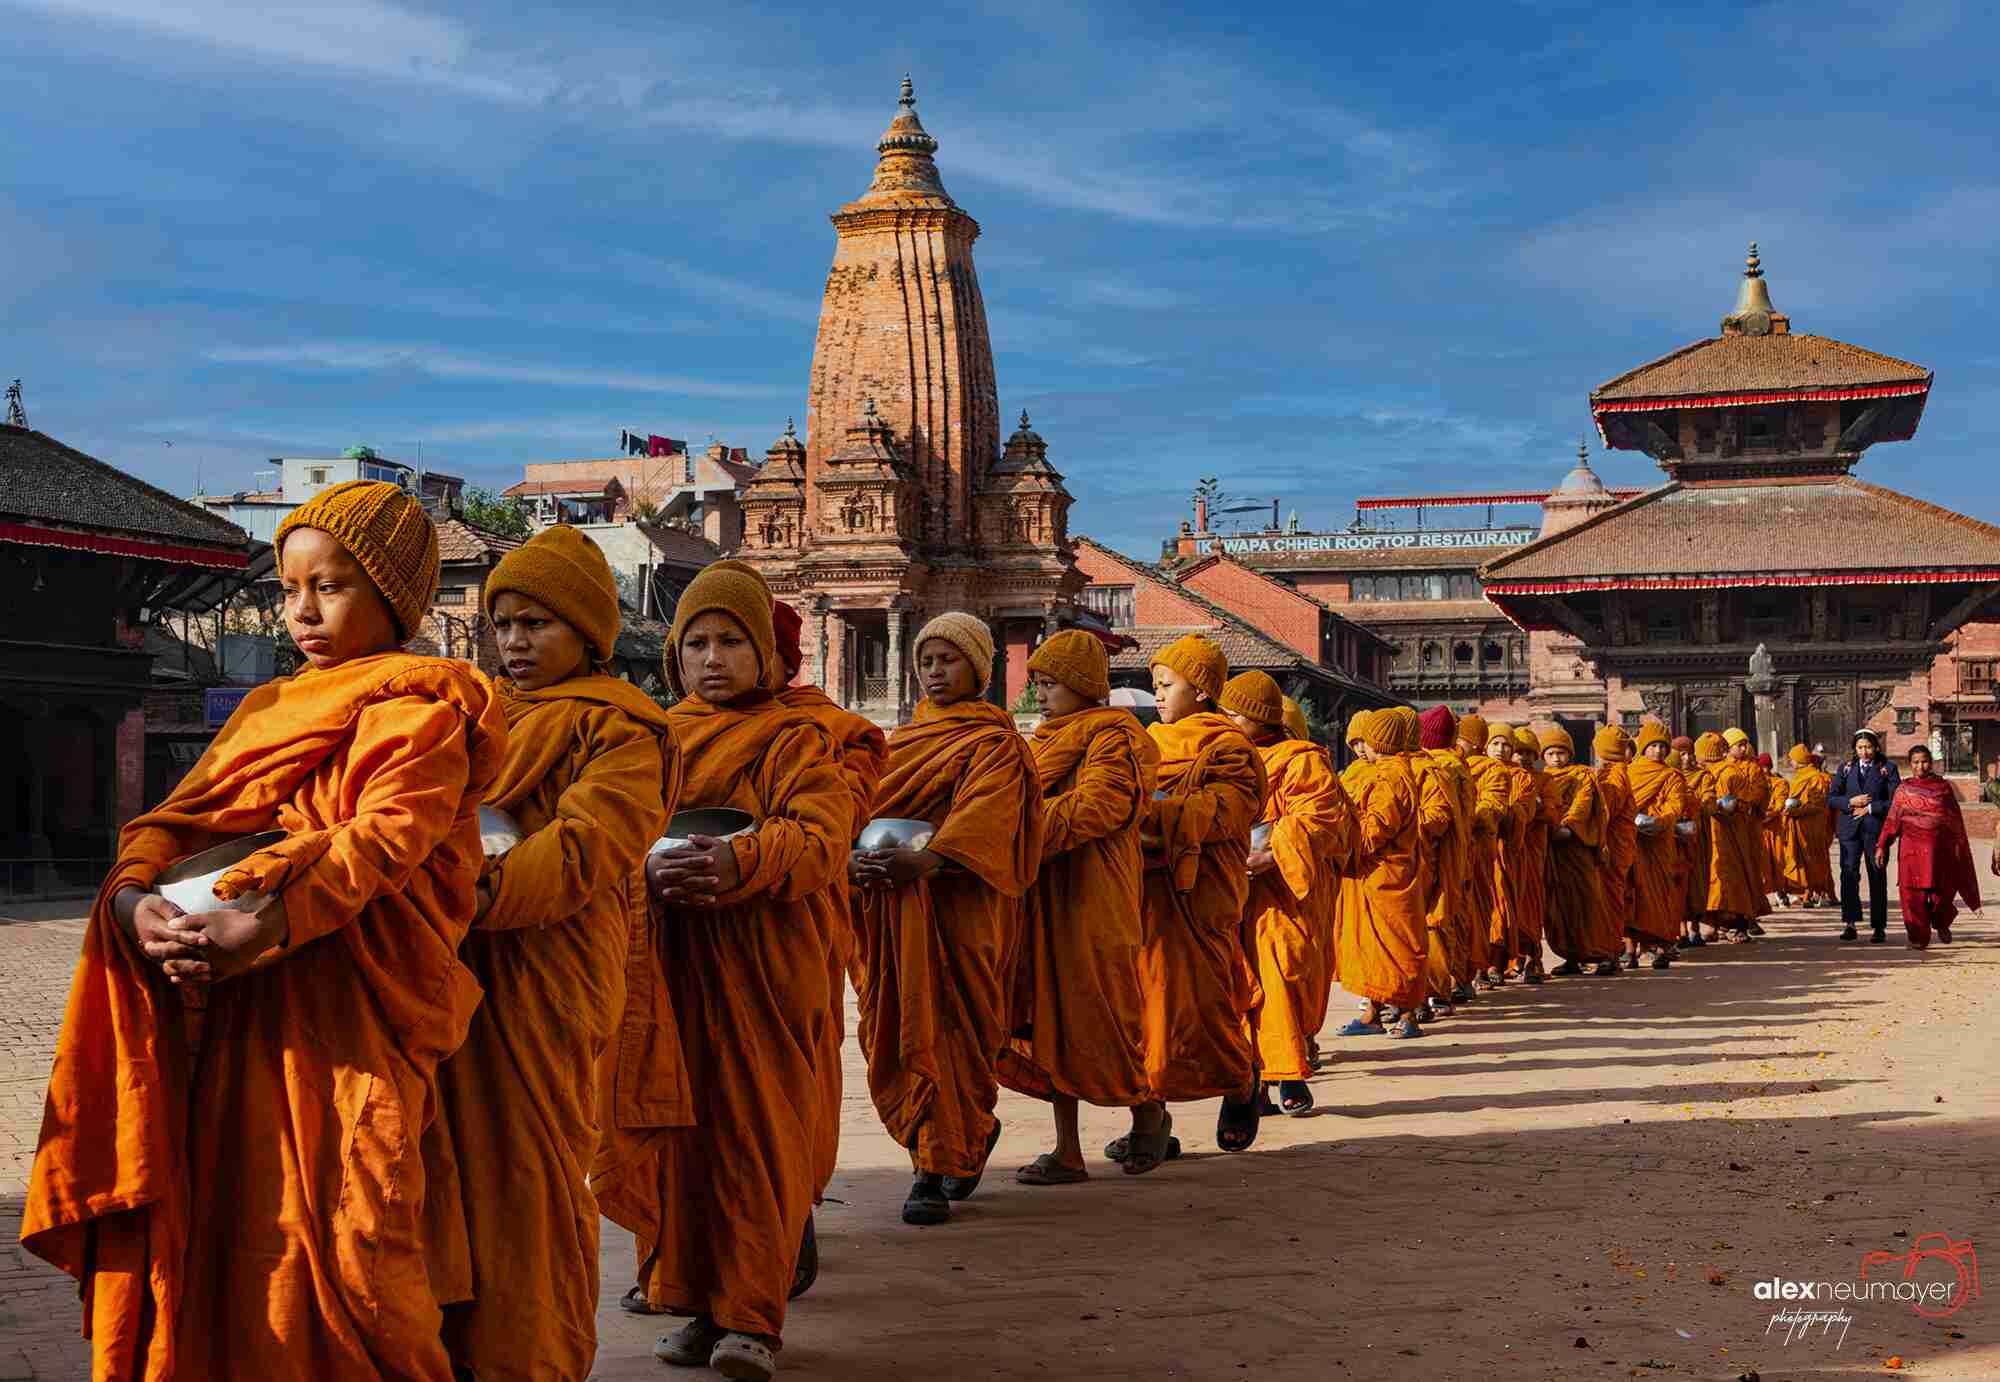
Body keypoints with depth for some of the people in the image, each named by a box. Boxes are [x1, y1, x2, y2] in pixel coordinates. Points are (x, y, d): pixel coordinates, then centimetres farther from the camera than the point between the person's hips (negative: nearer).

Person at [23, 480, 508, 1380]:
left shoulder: (415, 709, 0)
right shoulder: (267, 710, 24)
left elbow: (387, 834, -16)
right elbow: (180, 814, 12)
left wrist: (272, 920, -30)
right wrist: (135, 896, -10)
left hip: (344, 1011, -7)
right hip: (225, 1010, 7)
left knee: (328, 1254, -8)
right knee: (210, 1240, 7)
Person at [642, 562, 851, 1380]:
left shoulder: (794, 744, 2)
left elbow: (821, 837, -14)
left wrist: (740, 860, -33)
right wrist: (648, 865, -16)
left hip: (761, 972, -3)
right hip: (669, 965, 4)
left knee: (756, 1135, -3)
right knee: (679, 1129, 5)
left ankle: (752, 1314, 5)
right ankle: (696, 1302, 17)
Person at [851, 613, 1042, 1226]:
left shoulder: (994, 744, -1)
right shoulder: (905, 740, 21)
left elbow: (984, 816, -18)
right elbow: (866, 804, 12)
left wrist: (923, 859, -32)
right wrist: (852, 856, -9)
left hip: (955, 906, -7)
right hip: (889, 906, 7)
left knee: (942, 1033, -7)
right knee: (892, 1034, 8)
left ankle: (935, 1170, 0)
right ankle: (973, 1133, 27)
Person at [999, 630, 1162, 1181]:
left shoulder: (1113, 736, -6)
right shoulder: (1050, 738, 21)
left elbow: (1098, 804, -20)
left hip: (1093, 898, -8)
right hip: (1043, 898, 8)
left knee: (1098, 1021, -1)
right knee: (1053, 1021, 6)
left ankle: (1146, 1108, 24)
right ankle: (1067, 1151, 11)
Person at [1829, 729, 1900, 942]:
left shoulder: (1887, 769, 5)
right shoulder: (1846, 768, 12)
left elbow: (1896, 801, -3)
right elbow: (1831, 798, 8)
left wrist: (1870, 808, -10)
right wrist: (1850, 802, -8)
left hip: (1875, 828, -2)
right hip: (1849, 828, 2)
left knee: (1877, 877, 2)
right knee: (1848, 873, -10)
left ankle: (1879, 927, 10)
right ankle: (1850, 923, -11)